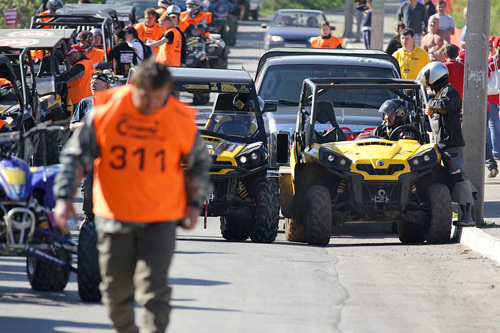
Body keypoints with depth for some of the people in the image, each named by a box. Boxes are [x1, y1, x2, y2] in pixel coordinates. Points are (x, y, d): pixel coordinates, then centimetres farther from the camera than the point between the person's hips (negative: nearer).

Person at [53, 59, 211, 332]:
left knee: (153, 288, -13)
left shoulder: (182, 120, -6)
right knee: (116, 289, 9)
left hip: (161, 219, -1)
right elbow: (75, 155, -2)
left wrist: (195, 203, 7)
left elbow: (199, 161, 12)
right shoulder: (105, 112, -9)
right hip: (114, 216, 1)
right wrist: (64, 197, -12)